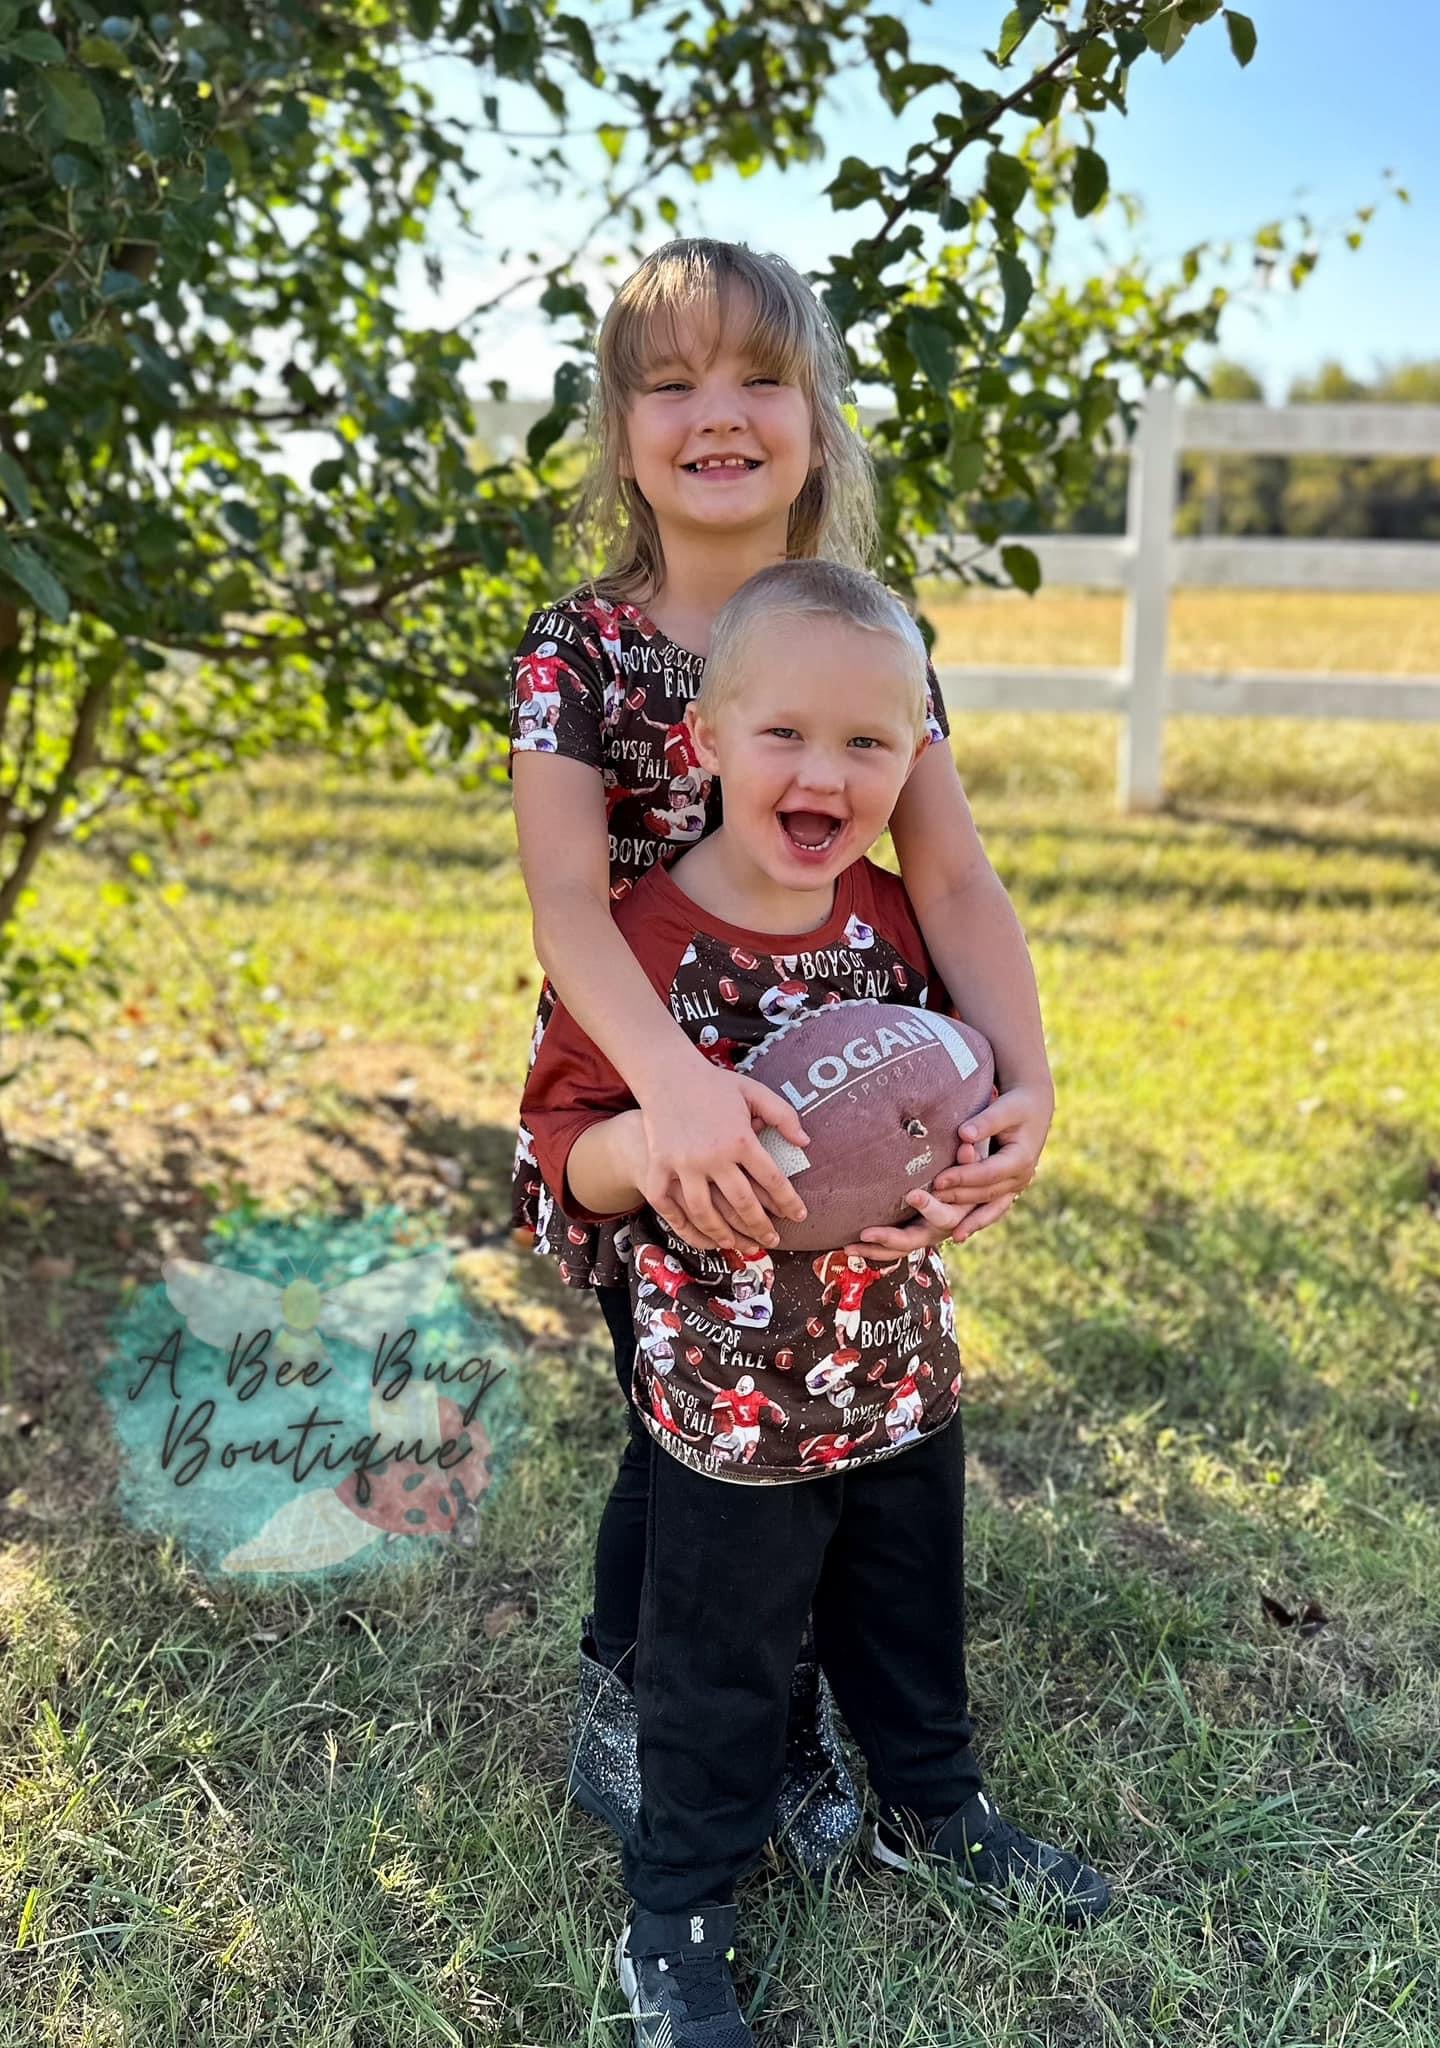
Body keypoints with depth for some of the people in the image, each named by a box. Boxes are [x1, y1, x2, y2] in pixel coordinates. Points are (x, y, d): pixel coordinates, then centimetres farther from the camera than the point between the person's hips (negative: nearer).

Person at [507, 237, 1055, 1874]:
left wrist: (1025, 1077, -28)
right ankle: (627, 1689, 40)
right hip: (645, 1126, -2)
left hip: (822, 1124, 2)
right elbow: (568, 896, -26)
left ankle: (774, 1708, 38)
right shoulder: (579, 652, -11)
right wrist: (674, 1081, -44)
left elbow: (953, 880, -12)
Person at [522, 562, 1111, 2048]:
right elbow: (563, 1144, -13)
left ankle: (933, 1810, 51)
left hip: (905, 1377, 5)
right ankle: (674, 1920, 34)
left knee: (910, 1615, 25)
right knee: (715, 1671, 12)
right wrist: (659, 1138, -33)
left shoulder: (894, 920, -2)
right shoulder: (643, 941, -18)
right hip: (731, 1407, -5)